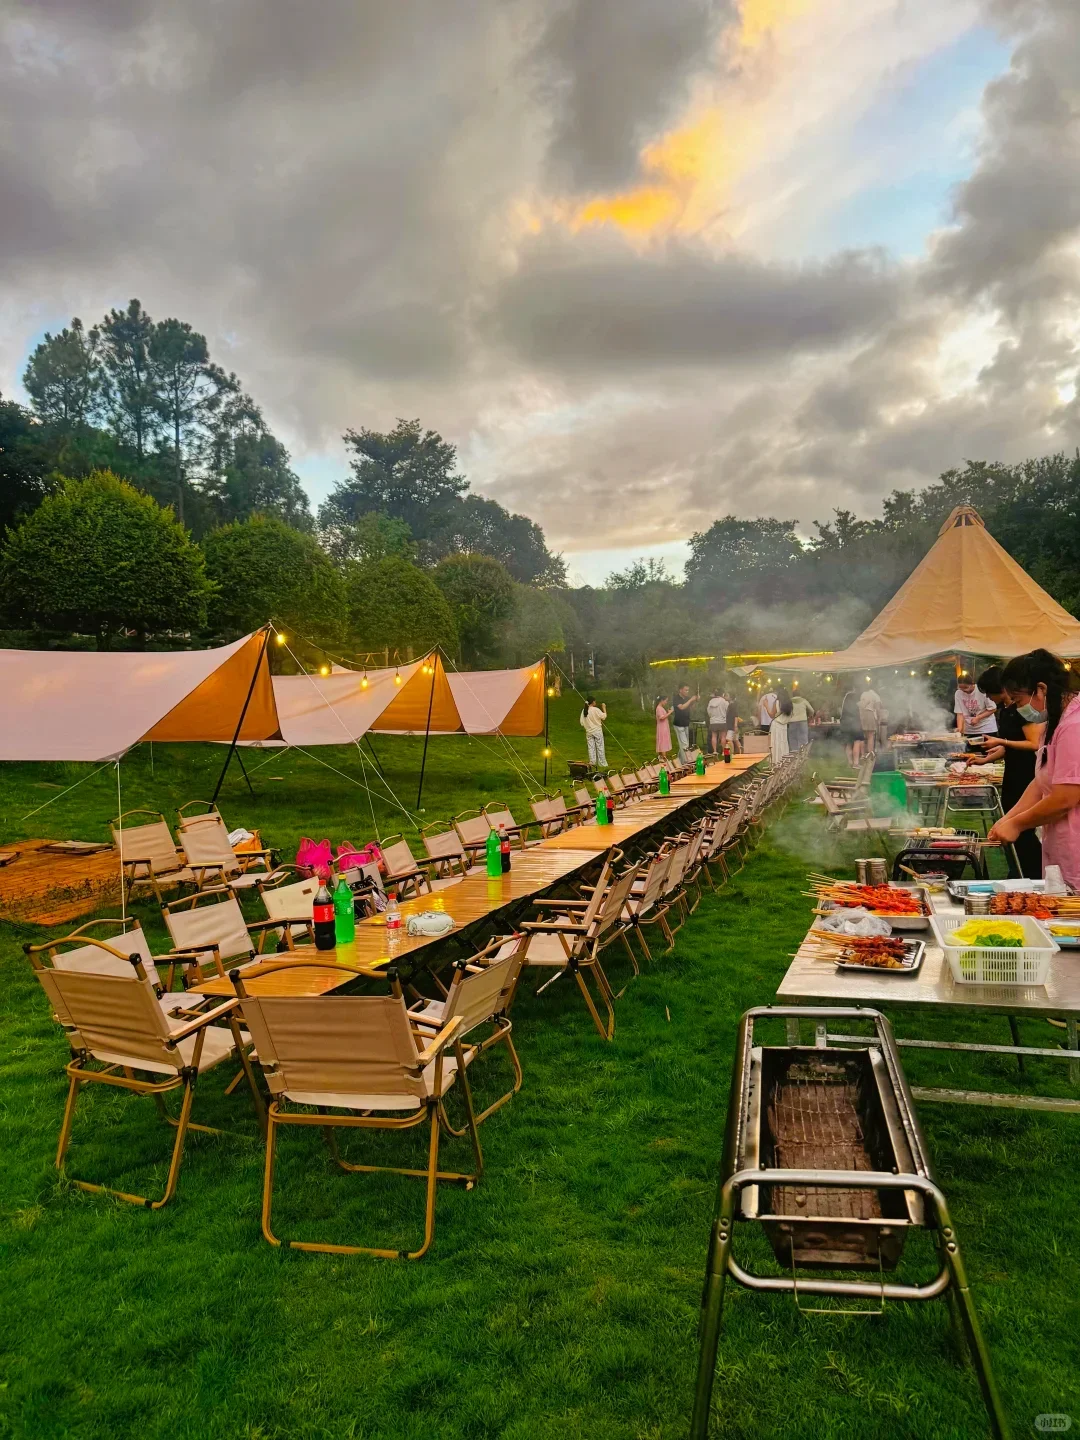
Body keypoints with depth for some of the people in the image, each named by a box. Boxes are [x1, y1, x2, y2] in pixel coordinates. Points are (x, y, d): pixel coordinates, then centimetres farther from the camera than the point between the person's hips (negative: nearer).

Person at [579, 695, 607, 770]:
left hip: (589, 732, 4)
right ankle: (602, 764, 9)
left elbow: (582, 723, 1)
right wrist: (604, 708, 2)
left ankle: (592, 763, 10)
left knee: (591, 748, 9)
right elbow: (604, 717, -10)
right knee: (600, 747, 4)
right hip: (597, 731, -4)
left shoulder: (584, 711, -2)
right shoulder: (596, 710, -15)